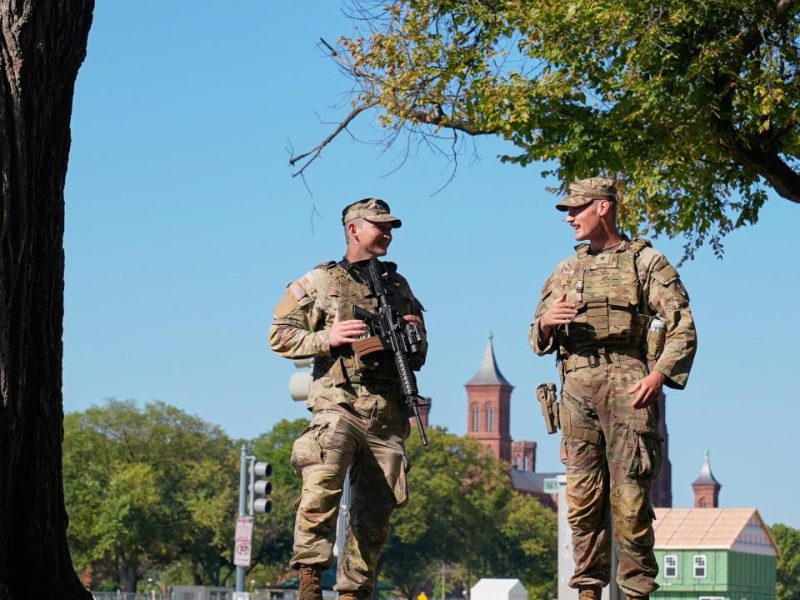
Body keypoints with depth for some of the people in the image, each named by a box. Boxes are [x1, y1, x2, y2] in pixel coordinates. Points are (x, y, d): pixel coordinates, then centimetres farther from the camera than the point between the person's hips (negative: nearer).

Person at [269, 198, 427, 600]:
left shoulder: (398, 285, 22)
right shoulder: (320, 282, 9)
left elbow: (419, 358, 28)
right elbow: (280, 336, 4)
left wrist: (416, 337, 5)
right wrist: (327, 338, -10)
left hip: (389, 415, 5)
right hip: (340, 404, -5)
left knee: (375, 510, 4)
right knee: (323, 483, -29)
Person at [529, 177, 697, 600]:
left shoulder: (645, 261, 7)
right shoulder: (566, 270, 22)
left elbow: (682, 328, 0)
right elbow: (538, 340, 22)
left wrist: (659, 374, -14)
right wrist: (545, 323, -2)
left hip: (627, 385, -5)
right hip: (577, 388, 5)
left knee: (630, 496, -8)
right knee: (583, 496, 2)